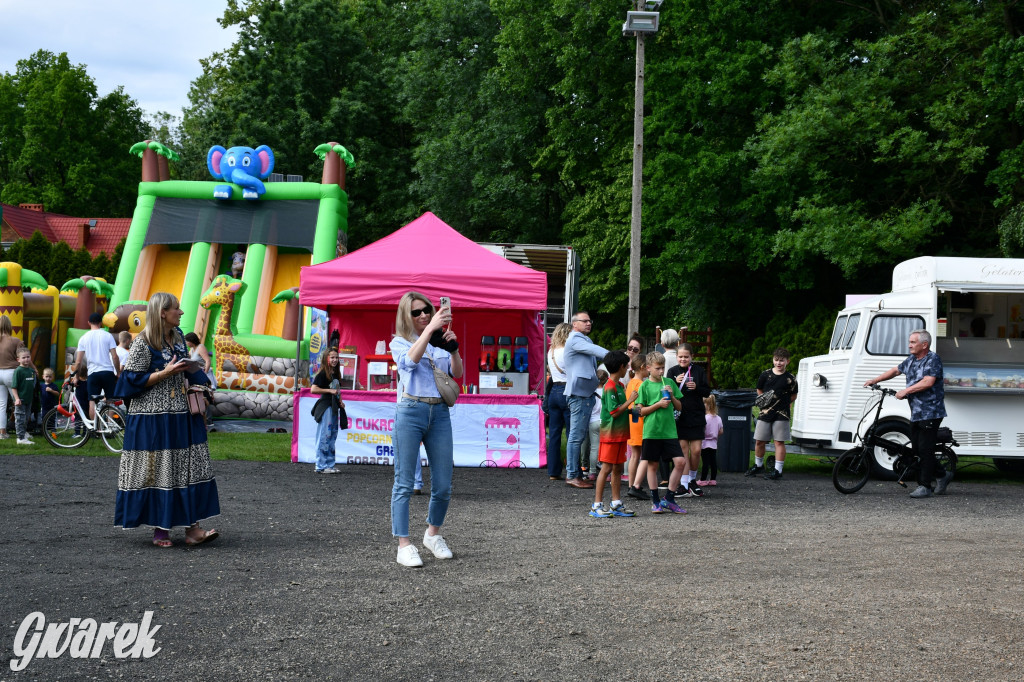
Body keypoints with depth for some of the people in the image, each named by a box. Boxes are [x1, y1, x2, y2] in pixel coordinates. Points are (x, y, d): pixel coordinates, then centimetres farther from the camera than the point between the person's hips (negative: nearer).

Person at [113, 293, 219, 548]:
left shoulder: (178, 337, 12)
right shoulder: (143, 343, -9)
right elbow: (134, 380, -12)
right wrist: (165, 373, -18)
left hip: (181, 415, 7)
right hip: (153, 417, -7)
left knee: (190, 469, 1)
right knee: (157, 472, -2)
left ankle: (192, 529, 1)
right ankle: (160, 529, 8)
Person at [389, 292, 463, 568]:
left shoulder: (439, 343, 17)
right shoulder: (400, 343, 7)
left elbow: (457, 374, 9)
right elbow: (411, 360, -16)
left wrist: (453, 348, -7)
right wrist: (430, 328, -21)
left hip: (440, 413, 4)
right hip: (411, 411, -4)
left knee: (443, 485, 5)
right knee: (404, 482, -4)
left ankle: (433, 533, 27)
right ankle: (404, 545, 0)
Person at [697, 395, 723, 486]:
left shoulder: (705, 418, -16)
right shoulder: (718, 418, 2)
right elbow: (721, 431, 6)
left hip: (705, 443, -6)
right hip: (714, 444, 6)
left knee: (705, 462, -3)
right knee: (713, 462, 9)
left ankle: (703, 480, 1)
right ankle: (713, 479, 14)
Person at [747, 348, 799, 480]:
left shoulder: (790, 379, 0)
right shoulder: (765, 375, 4)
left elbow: (793, 396, 10)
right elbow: (759, 391, 16)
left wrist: (782, 402, 1)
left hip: (781, 415, -3)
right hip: (765, 413, 3)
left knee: (779, 442, -2)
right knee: (759, 441, 7)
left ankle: (778, 470, 3)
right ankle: (758, 465, 27)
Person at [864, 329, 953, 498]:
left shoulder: (933, 359, -11)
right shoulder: (911, 359, 15)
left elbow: (928, 382, -22)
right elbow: (895, 370, 28)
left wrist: (905, 391, -20)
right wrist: (875, 380, 22)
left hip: (931, 412, -9)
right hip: (916, 413, 9)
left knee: (925, 449, -8)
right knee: (917, 449, 9)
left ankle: (925, 486, -3)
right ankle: (942, 474, 25)